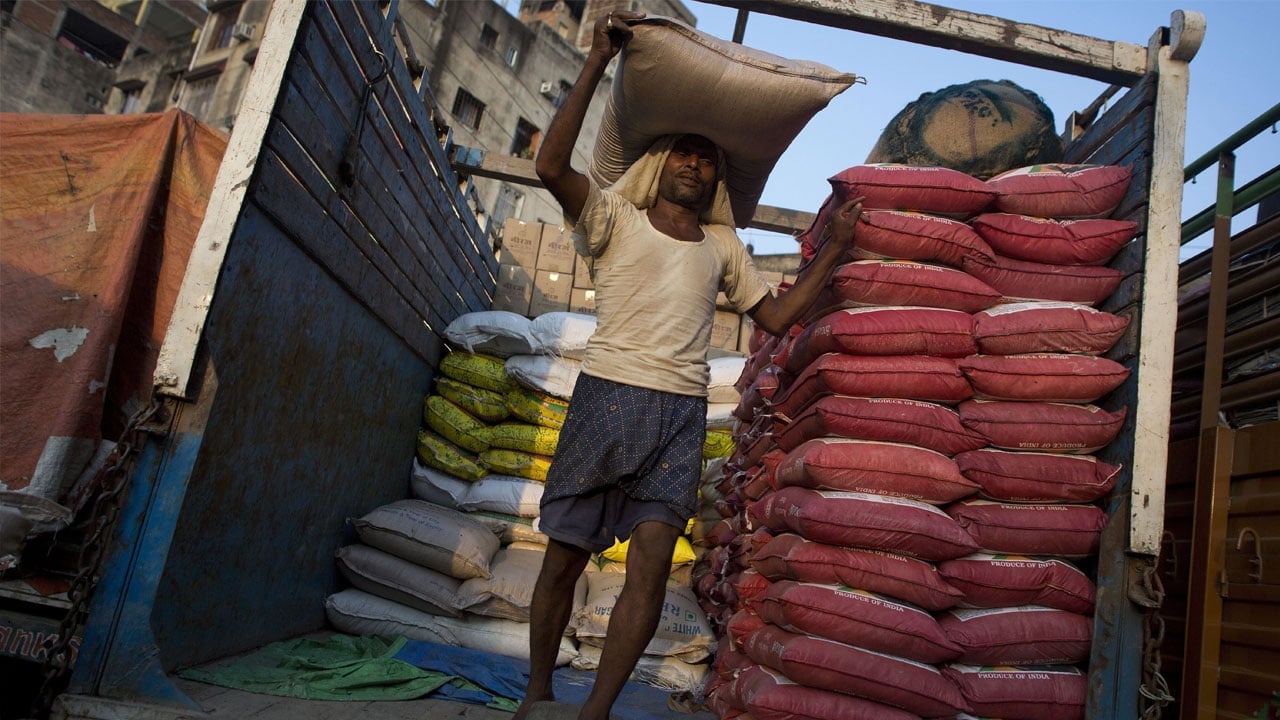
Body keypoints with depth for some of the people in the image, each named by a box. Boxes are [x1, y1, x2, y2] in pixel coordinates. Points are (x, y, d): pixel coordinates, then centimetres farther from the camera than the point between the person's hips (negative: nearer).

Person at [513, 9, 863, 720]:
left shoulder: (723, 248, 20)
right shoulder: (615, 220, 8)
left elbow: (777, 315, 20)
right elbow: (551, 165, -9)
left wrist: (835, 245, 16)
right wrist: (598, 60, -10)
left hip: (682, 414, 3)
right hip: (607, 396, -3)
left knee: (652, 561, -9)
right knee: (565, 556, 2)